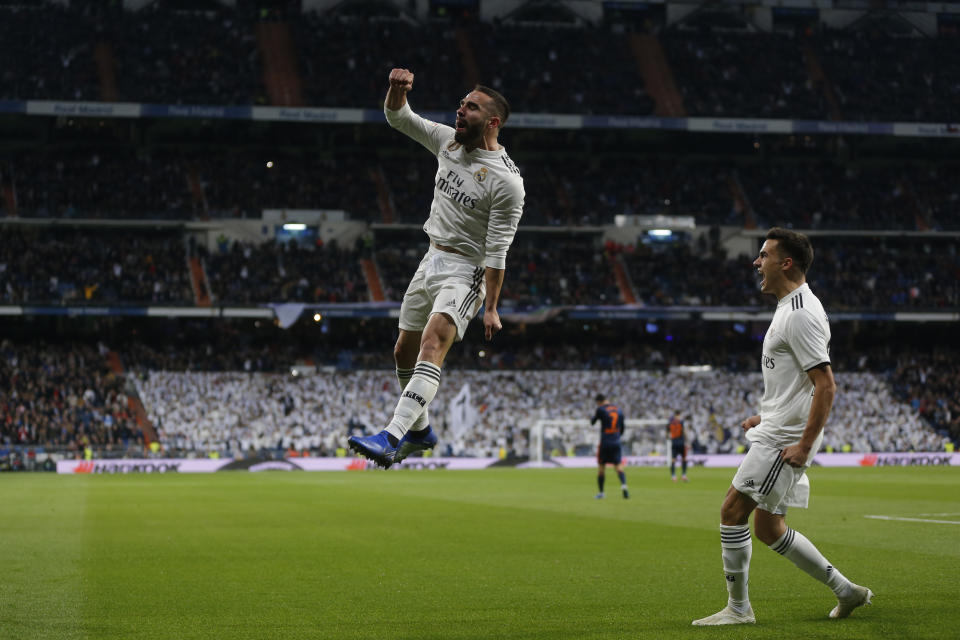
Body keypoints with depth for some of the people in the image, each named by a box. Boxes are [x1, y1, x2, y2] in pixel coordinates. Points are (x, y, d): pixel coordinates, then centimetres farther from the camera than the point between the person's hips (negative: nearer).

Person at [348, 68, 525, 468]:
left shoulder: (506, 180, -17)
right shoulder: (448, 141, 4)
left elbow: (497, 251, -18)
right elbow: (398, 118, 8)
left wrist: (490, 308, -19)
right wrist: (398, 89, -15)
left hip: (467, 271, -8)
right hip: (432, 259, 8)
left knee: (432, 346, -27)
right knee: (404, 352, 14)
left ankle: (392, 437, -39)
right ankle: (420, 431, 34)